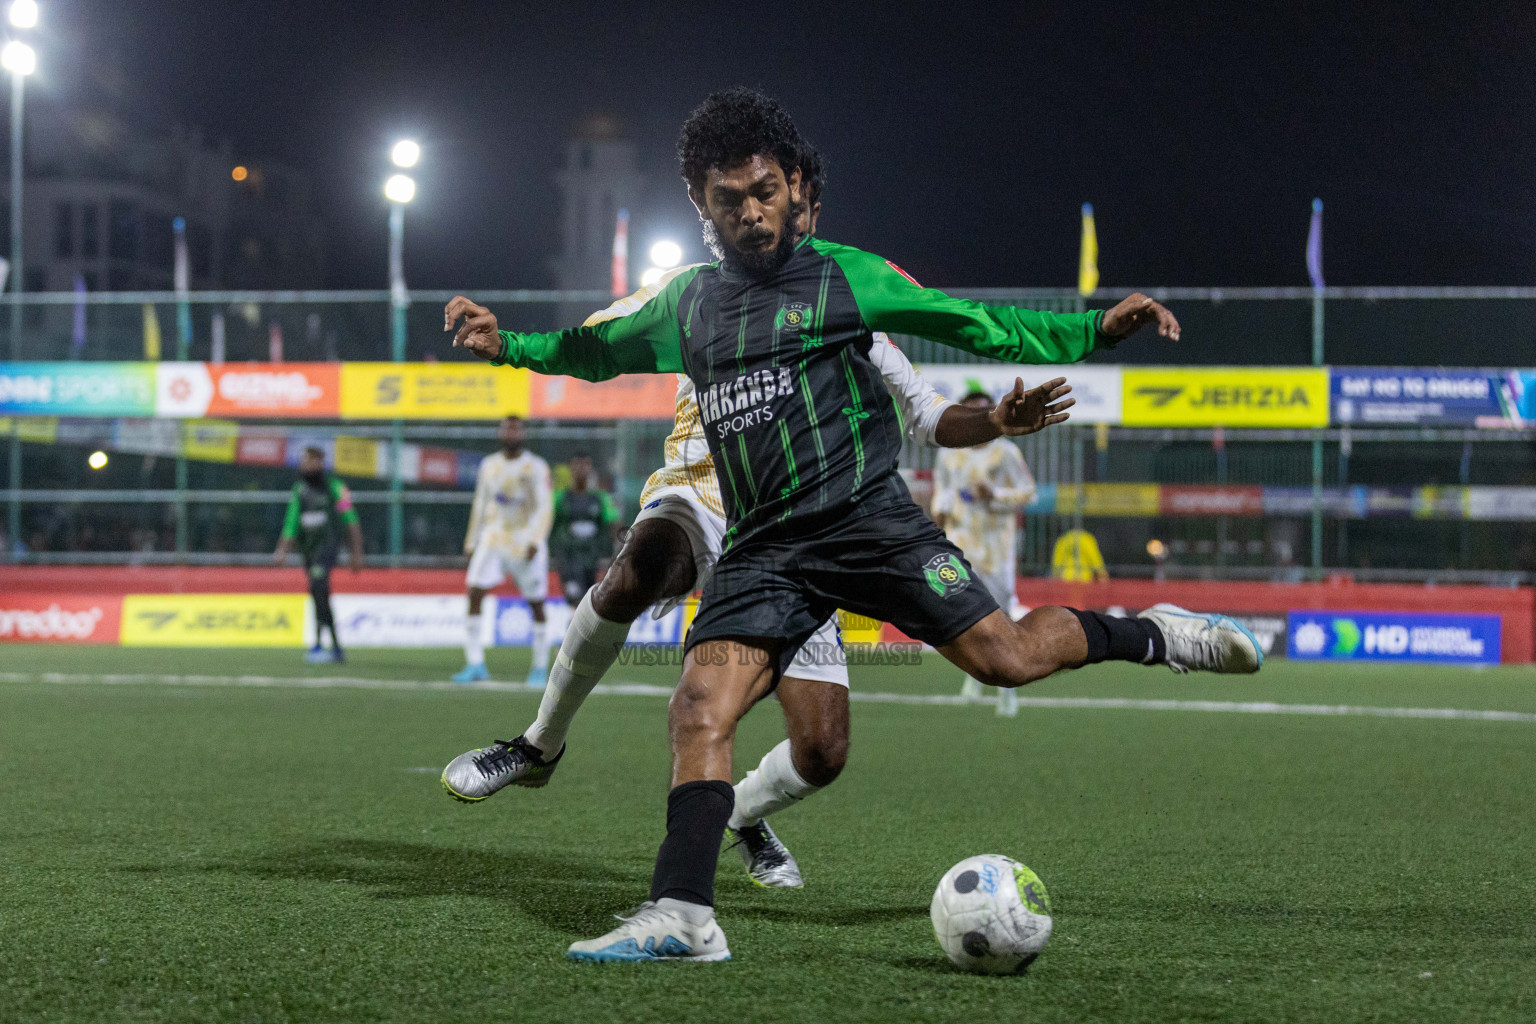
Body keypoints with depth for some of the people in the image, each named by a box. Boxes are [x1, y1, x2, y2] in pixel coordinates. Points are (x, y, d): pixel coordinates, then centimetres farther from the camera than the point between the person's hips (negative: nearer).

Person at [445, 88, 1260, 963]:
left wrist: (1098, 329, -3)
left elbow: (978, 327, 6)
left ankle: (1156, 636, 10)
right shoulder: (689, 304, 17)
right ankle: (682, 917, -14)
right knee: (701, 709, -14)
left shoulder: (843, 276, 5)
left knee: (1003, 656, -16)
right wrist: (506, 345, 22)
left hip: (866, 519, -3)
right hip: (764, 549, 4)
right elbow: (601, 349, 36)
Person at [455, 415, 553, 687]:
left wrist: (535, 541, -22)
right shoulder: (489, 466, 8)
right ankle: (475, 664, -9)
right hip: (493, 539, 4)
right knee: (475, 594, -11)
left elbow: (544, 508, -10)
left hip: (526, 541, -4)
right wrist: (471, 541, 15)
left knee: (536, 604, 2)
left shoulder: (536, 468, -6)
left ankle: (540, 667, 15)